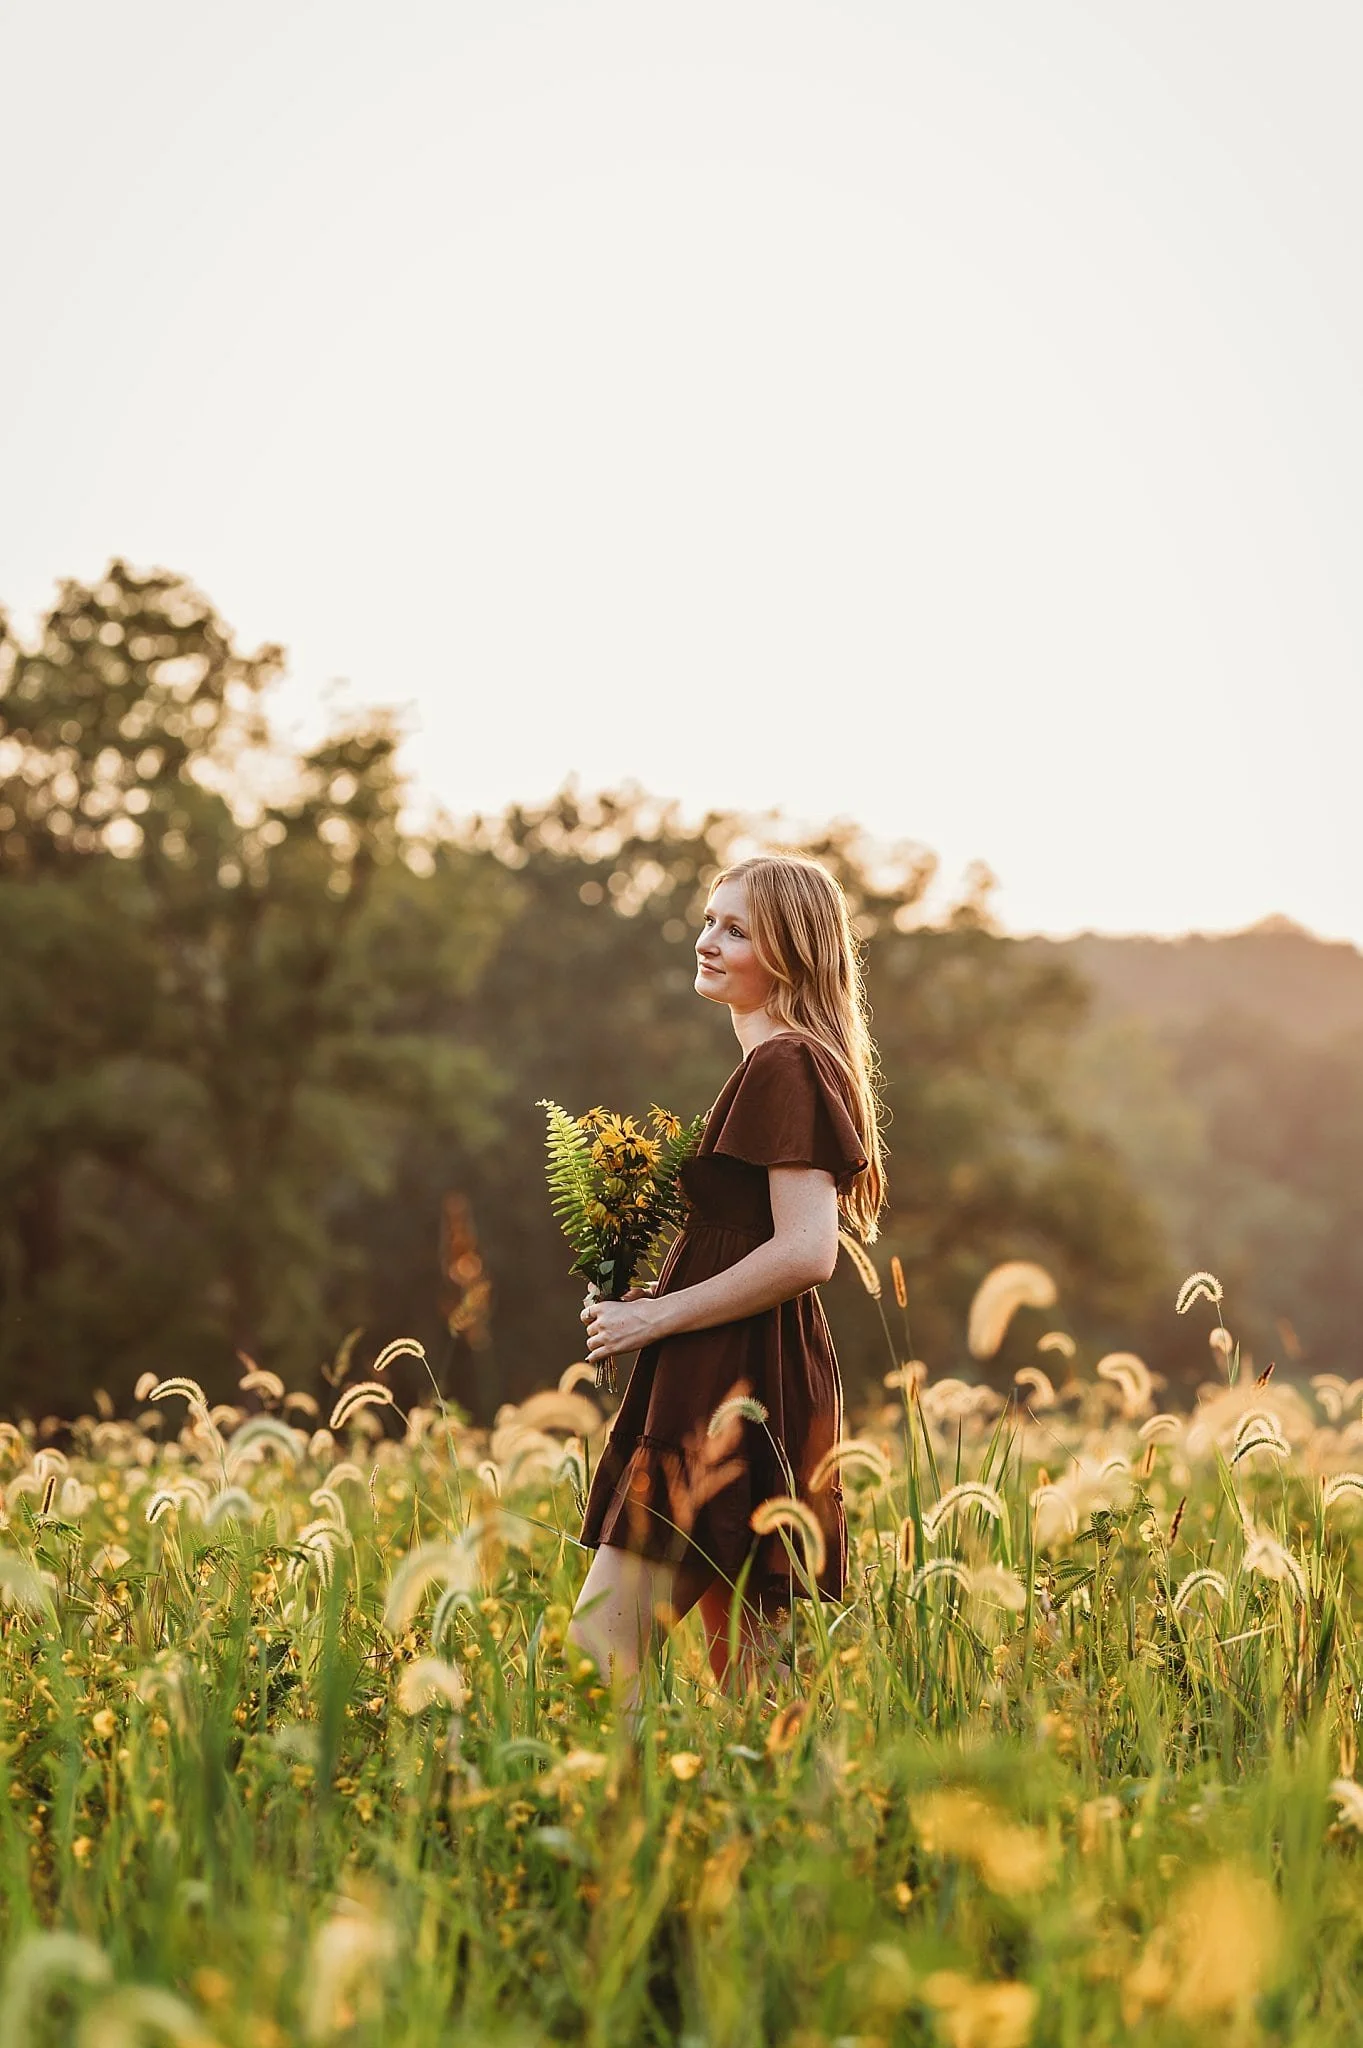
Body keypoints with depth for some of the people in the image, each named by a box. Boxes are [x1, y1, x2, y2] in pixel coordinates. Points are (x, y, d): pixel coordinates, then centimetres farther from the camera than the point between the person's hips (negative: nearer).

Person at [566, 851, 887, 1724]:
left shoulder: (785, 1067, -13)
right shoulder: (775, 1065, 19)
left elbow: (805, 1253, -22)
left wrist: (658, 1316, -15)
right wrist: (658, 1291, 12)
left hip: (736, 1401, -10)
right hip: (731, 1389, 10)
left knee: (600, 1653, -13)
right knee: (746, 1680, 11)